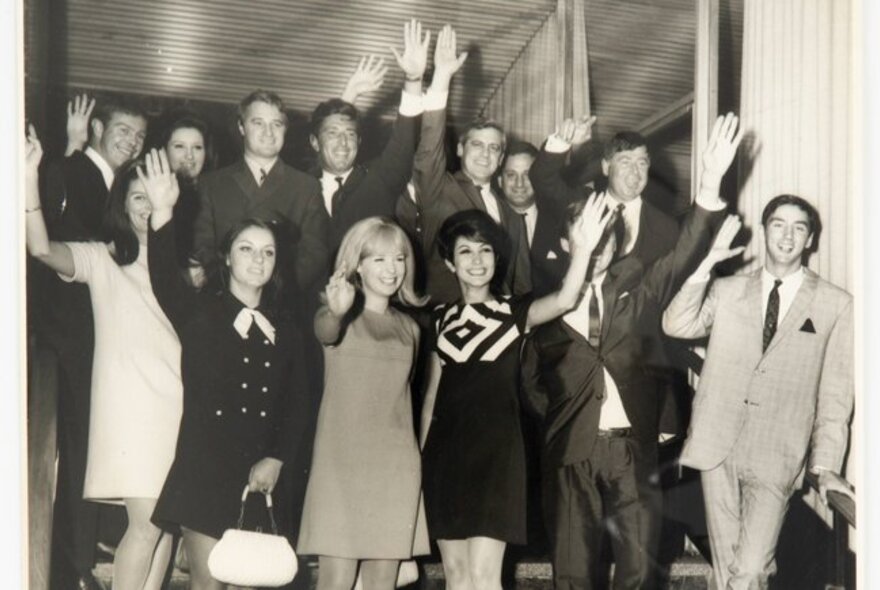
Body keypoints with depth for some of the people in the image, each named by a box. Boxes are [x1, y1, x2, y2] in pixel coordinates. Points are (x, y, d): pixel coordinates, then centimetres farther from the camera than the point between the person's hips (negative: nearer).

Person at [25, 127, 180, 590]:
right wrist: (29, 176, -23)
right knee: (147, 523, -10)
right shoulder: (102, 259, 3)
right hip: (131, 406, -4)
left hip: (178, 404, 4)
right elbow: (41, 248, -15)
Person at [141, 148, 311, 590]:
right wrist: (162, 214, -34)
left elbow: (294, 407, 8)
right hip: (203, 470, -3)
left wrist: (276, 459, -8)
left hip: (260, 475, 3)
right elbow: (165, 279, -19)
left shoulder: (285, 333, 12)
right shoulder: (199, 314, 2)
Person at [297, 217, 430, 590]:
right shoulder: (337, 318, -2)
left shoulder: (409, 328, 13)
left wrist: (411, 461, 14)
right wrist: (337, 311, -49)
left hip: (396, 466, 4)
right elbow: (327, 333, -26)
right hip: (342, 463, -4)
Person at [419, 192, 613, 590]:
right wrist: (420, 453, 11)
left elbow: (563, 301, -22)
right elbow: (432, 391, 14)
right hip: (446, 449, 4)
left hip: (496, 448, -4)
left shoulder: (515, 312, -1)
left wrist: (582, 250, -39)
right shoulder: (442, 317, 10)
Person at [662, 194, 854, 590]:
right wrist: (704, 266, -10)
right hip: (718, 449, 2)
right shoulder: (727, 292, 11)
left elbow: (835, 392, 4)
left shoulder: (836, 305, 5)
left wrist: (826, 465, -1)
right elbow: (675, 326, -4)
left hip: (776, 457, -2)